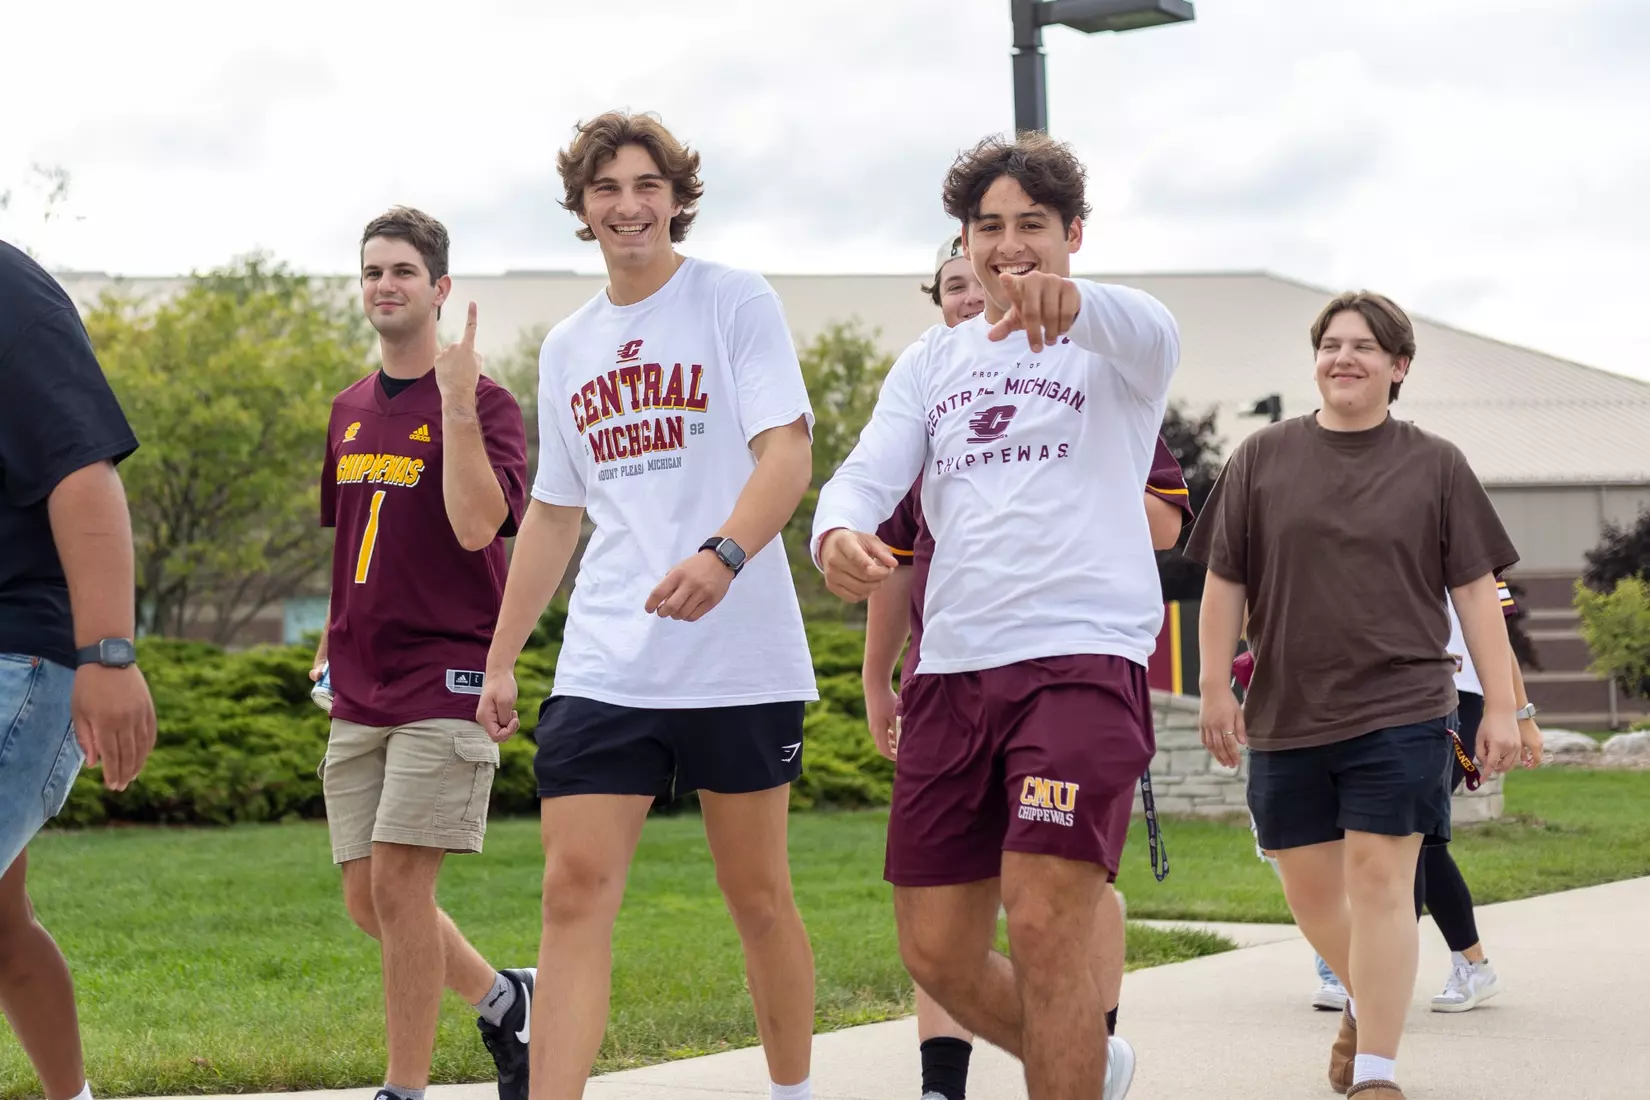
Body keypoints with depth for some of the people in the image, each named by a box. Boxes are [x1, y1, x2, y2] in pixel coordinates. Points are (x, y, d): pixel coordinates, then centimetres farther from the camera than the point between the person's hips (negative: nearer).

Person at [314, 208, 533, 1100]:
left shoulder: (482, 403, -6)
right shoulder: (351, 410, 15)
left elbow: (475, 526, -21)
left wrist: (458, 402, -24)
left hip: (445, 679, -7)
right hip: (359, 690, 7)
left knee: (399, 882, -12)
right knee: (366, 899, 6)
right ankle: (503, 998, 28)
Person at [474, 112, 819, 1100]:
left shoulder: (736, 303, -1)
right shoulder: (568, 348, 15)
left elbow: (788, 452, -13)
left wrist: (724, 553, -31)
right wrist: (502, 658, 19)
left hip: (740, 658, -4)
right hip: (605, 669, 4)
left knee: (757, 893, 6)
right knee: (576, 889, -8)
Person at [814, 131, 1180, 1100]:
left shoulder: (1110, 344, 3)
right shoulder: (932, 361, 18)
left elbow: (1150, 335, -22)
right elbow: (871, 471, 6)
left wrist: (1070, 300, -47)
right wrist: (839, 532, -20)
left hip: (1085, 656, -5)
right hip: (952, 666, 5)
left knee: (1046, 921, -20)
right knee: (937, 951, 6)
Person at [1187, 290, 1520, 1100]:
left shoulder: (1435, 467, 3)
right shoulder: (1262, 459, 5)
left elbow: (1475, 591, 3)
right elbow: (1224, 581, 7)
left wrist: (1501, 706, -1)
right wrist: (1215, 686, 1)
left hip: (1400, 709, -2)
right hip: (1285, 716, 2)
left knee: (1380, 878, -9)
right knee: (1309, 886, 11)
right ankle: (1364, 1000, 39)